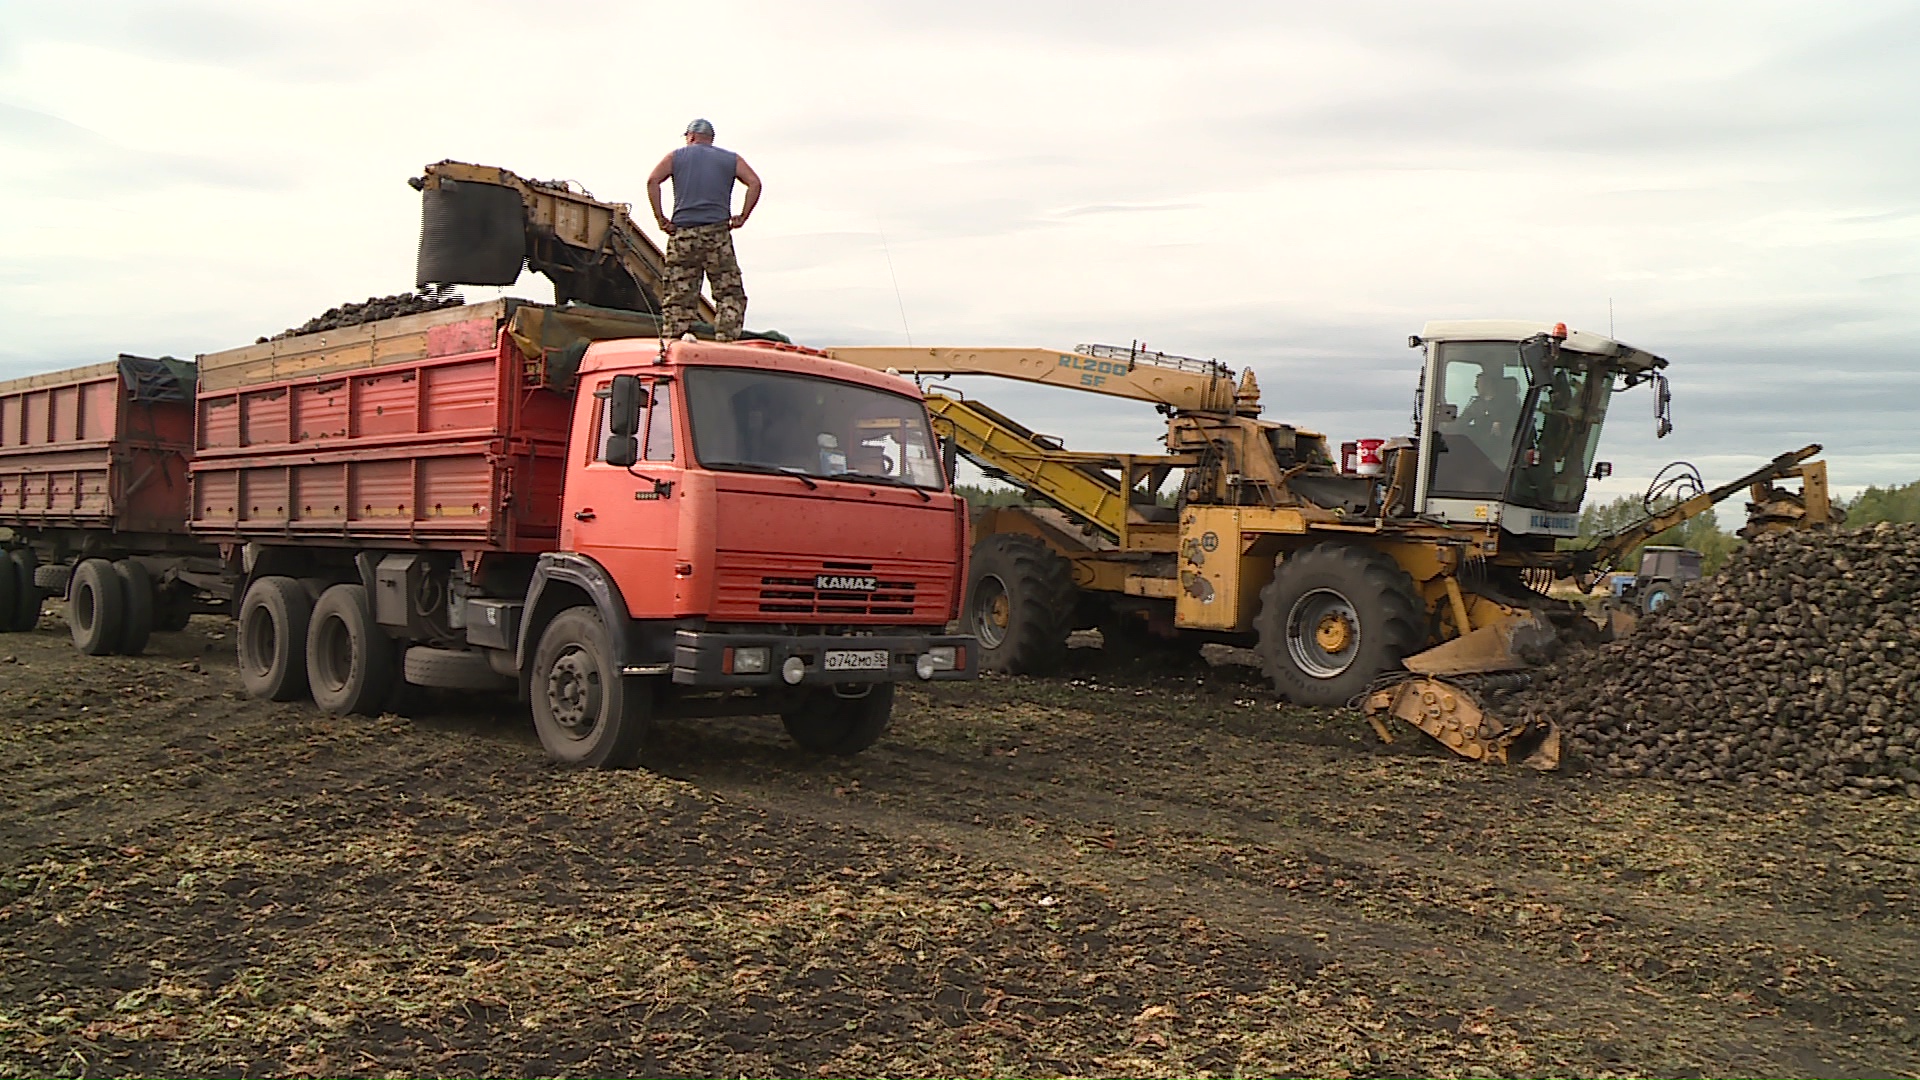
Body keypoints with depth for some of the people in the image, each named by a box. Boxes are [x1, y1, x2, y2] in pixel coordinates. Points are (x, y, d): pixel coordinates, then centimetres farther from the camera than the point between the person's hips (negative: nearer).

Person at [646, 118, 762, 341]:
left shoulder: (676, 157, 14)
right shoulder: (731, 159, 15)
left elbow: (653, 181, 0)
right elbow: (754, 183, 2)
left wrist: (660, 218, 0)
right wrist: (742, 217, 3)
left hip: (682, 232, 1)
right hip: (717, 233, -1)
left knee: (678, 296, 3)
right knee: (730, 294, 1)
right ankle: (725, 342, -12)